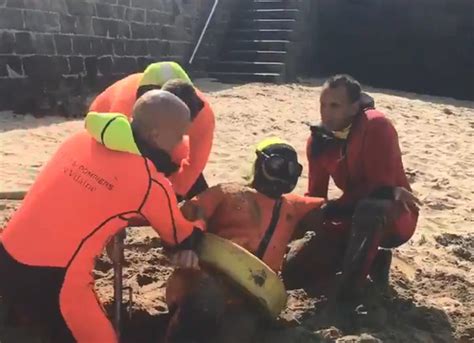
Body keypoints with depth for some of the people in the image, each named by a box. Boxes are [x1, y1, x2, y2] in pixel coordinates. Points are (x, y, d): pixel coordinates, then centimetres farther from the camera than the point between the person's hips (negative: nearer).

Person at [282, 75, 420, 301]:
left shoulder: (376, 126, -22)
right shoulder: (319, 139, -4)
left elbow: (381, 186, -25)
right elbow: (315, 195, -1)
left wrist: (329, 210, -25)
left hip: (395, 217, -6)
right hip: (354, 218, 6)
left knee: (370, 207, -43)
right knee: (294, 270, -2)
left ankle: (351, 290, -26)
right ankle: (370, 259, 11)